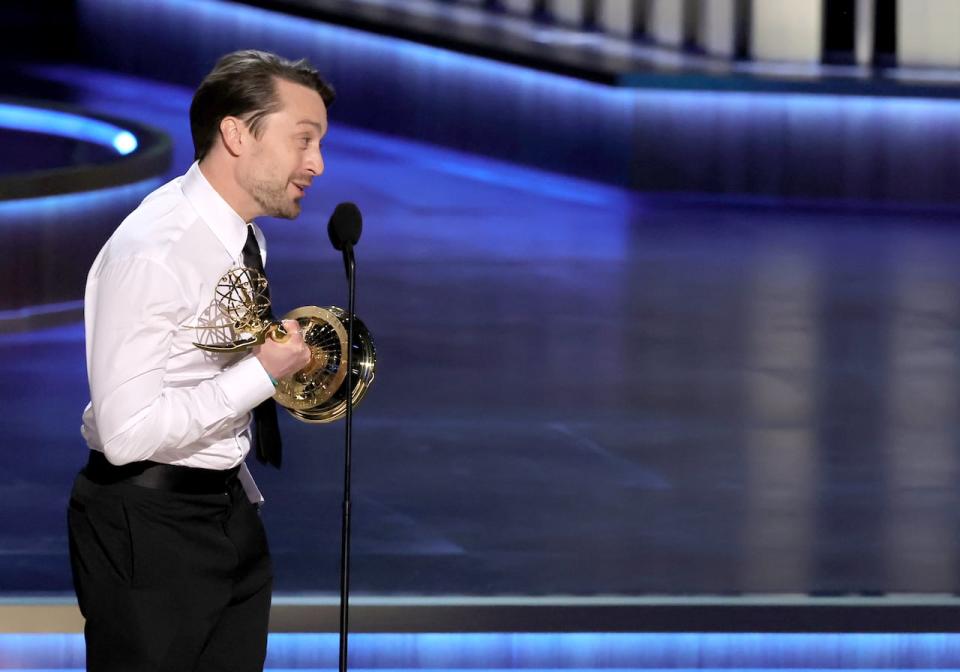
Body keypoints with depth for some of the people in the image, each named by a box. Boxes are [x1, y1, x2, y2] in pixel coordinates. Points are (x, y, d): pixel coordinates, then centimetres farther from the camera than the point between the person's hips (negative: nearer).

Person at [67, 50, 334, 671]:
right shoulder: (152, 252, -22)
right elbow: (127, 433, -27)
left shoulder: (246, 240, 5)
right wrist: (263, 373, -21)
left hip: (230, 506, 8)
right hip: (149, 524, -8)